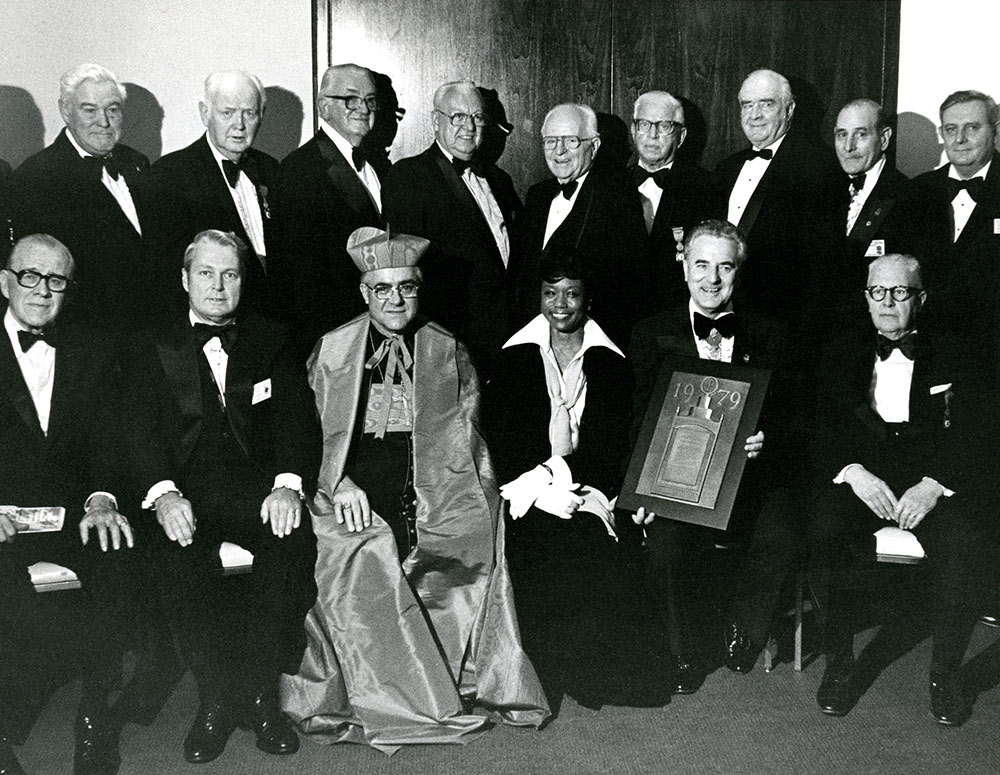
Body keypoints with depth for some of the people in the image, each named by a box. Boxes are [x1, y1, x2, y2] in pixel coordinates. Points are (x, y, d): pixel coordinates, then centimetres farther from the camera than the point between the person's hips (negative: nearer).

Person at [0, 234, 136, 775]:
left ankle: (96, 717, -16)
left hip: (73, 510, 2)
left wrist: (102, 498, -15)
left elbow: (107, 437, 5)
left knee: (120, 555, -29)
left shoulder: (91, 356, 15)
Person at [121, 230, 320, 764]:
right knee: (174, 549, -33)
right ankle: (218, 693, -20)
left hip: (255, 484, 1)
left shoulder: (271, 342, 14)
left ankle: (258, 689, -20)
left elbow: (296, 419, 3)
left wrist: (287, 483, -18)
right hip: (183, 486, 0)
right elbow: (143, 432, -1)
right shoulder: (150, 351, 12)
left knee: (293, 536, -31)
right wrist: (164, 493, -23)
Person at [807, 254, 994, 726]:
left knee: (960, 545, -32)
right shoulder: (842, 358, 18)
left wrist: (934, 485, -17)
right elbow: (822, 433, 7)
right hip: (860, 476, 1)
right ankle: (839, 666, -13)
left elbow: (976, 440, 2)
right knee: (822, 532, -30)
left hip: (934, 480, -1)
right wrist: (853, 472, -14)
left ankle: (946, 674, -11)